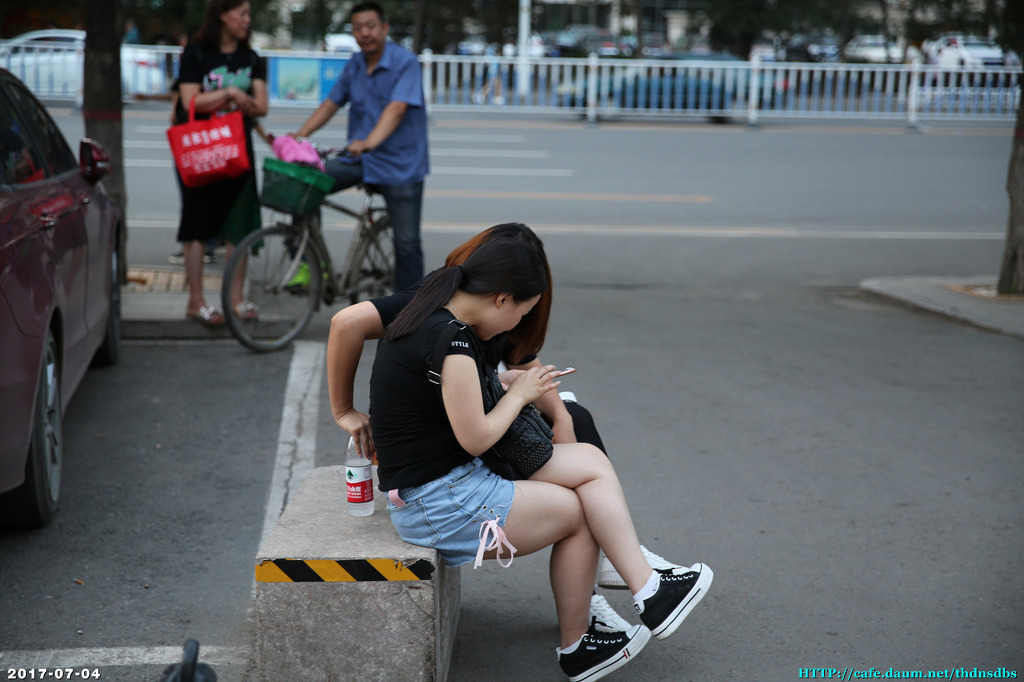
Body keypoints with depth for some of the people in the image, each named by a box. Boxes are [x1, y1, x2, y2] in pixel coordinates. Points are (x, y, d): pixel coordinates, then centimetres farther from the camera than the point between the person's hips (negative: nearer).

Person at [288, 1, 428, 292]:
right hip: (358, 159, 5)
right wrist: (299, 135, -2)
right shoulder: (354, 66, 7)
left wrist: (370, 142, -42)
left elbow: (396, 108, -27)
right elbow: (330, 104, 11)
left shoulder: (405, 62, -13)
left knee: (407, 242, -2)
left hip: (400, 165, -5)